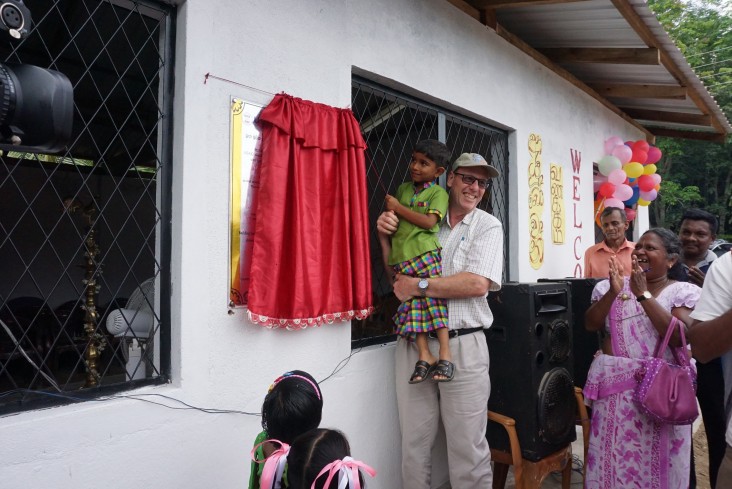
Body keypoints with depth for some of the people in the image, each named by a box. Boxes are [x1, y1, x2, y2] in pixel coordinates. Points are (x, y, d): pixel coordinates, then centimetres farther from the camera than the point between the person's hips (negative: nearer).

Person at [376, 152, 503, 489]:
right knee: (414, 443, 12)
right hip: (413, 343, 3)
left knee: (467, 447, 5)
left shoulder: (487, 226, 2)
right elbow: (398, 274, 15)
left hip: (462, 345, -3)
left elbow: (477, 284, -13)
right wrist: (385, 236, 0)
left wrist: (417, 286, -11)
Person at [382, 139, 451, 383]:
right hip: (402, 259, 5)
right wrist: (387, 255, 18)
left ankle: (445, 355, -5)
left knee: (434, 300, -8)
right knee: (413, 305, 0)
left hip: (426, 254, -5)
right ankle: (424, 355, 2)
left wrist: (398, 208, -7)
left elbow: (429, 221, -14)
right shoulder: (403, 188, 18)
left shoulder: (438, 193, 2)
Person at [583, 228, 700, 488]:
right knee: (613, 458, 7)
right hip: (615, 384, 1)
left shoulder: (682, 291, 0)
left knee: (658, 462, 8)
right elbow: (590, 325, -2)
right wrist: (613, 292, -15)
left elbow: (678, 337, -15)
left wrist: (643, 294, -17)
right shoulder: (614, 285, 6)